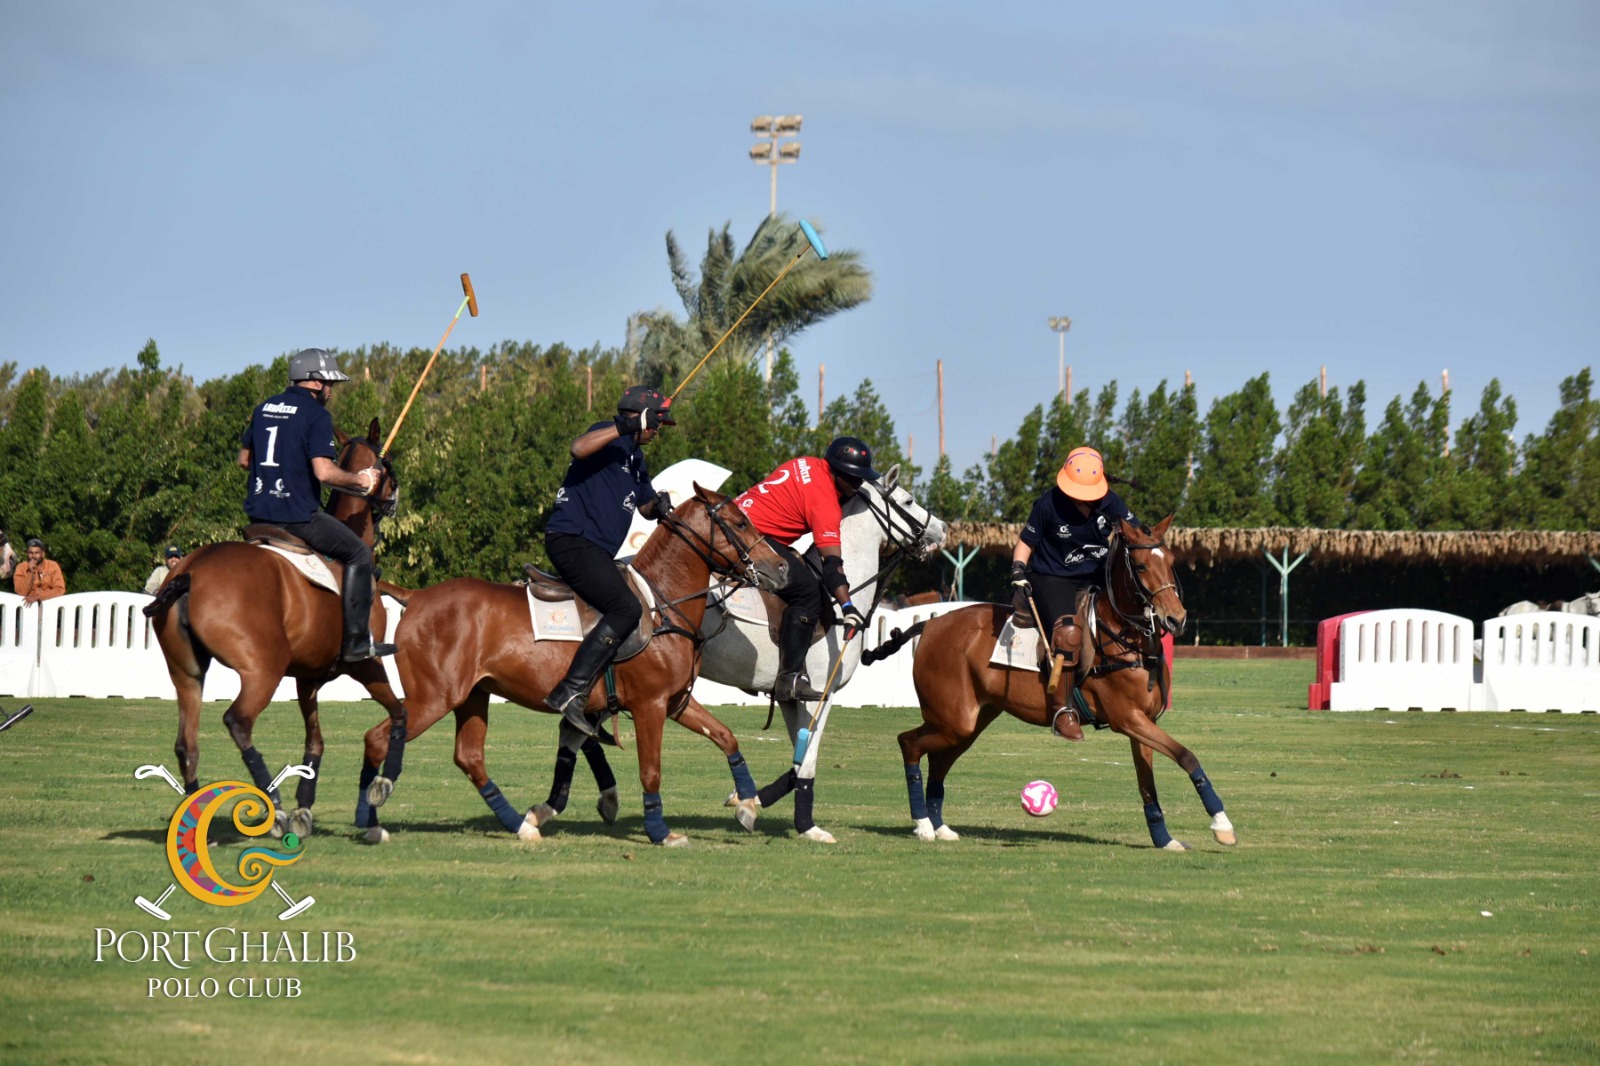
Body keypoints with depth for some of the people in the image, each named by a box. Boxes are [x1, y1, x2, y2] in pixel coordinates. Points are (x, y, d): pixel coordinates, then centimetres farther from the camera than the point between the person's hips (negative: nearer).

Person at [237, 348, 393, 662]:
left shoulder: (264, 409, 12)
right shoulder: (317, 415, -11)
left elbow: (244, 457, 21)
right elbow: (324, 471, -21)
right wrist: (360, 480, -5)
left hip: (259, 513, 7)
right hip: (298, 514, -7)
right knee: (358, 553, 5)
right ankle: (356, 642, -1)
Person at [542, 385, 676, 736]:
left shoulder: (636, 460, 23)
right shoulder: (611, 438, -6)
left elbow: (645, 503, 34)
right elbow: (579, 449, -28)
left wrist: (658, 506, 11)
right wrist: (624, 427, -30)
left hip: (594, 550, 11)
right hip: (571, 540, -11)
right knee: (626, 607, -23)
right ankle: (570, 692, -29)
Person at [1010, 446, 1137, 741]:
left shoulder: (1110, 503, -4)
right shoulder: (1049, 505, -13)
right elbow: (1026, 542, -4)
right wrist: (1018, 573, -19)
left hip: (1095, 579, 5)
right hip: (1052, 580, -5)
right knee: (1068, 630, -30)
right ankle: (1062, 711, -25)